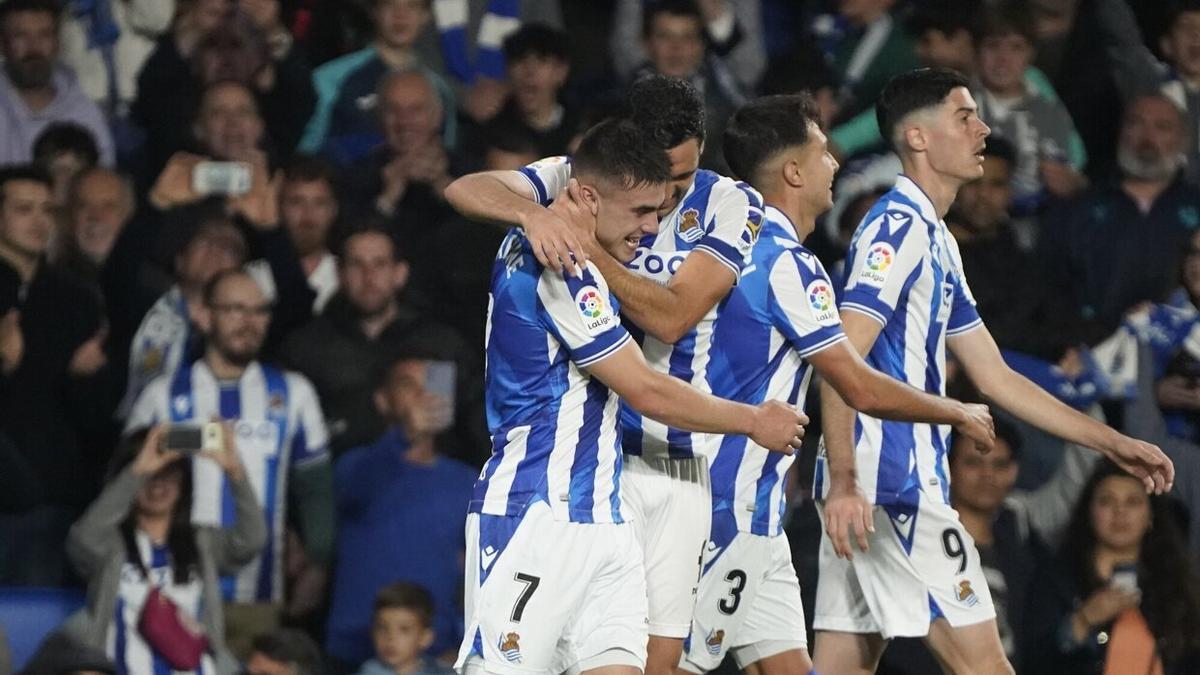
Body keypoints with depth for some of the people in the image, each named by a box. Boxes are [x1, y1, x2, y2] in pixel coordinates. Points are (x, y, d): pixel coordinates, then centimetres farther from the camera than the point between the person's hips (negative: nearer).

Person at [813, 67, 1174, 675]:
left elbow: (994, 377, 24)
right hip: (894, 487, -10)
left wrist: (1111, 443, 23)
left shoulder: (936, 241, 20)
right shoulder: (898, 228, -10)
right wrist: (843, 483, -27)